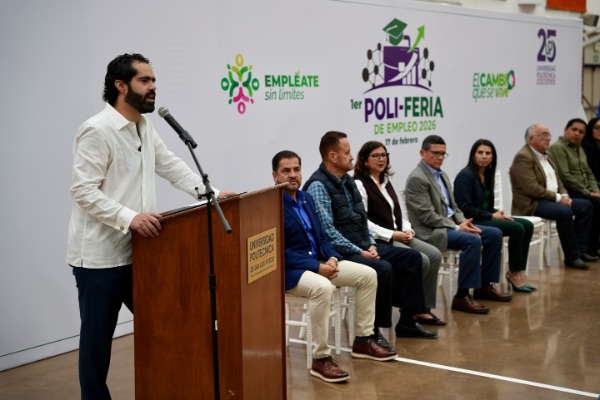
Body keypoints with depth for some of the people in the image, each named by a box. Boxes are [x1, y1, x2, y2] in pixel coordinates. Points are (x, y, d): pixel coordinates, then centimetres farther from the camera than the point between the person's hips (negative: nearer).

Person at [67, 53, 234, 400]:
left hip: (137, 252, 8)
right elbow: (83, 191, -21)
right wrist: (130, 218, -31)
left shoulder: (145, 127, 11)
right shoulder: (97, 130, -16)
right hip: (100, 256, -8)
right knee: (98, 338, 4)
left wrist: (211, 193, 3)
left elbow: (172, 167, 16)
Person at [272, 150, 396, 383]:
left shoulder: (306, 198, 13)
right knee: (323, 287, -38)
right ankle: (320, 358, -25)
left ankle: (363, 340, 11)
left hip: (319, 261, 9)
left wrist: (331, 258, -5)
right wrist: (317, 267, -22)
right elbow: (280, 252, -20)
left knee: (368, 275, 1)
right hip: (289, 270, -9)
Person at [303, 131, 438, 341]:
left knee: (412, 257, 3)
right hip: (340, 252, -10)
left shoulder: (347, 181, 14)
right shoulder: (318, 186, -15)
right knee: (383, 268, -31)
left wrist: (370, 244, 1)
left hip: (362, 245, 10)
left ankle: (407, 322, 9)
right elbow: (327, 231, -21)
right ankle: (371, 333, -18)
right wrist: (359, 252, -19)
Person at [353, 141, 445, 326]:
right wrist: (391, 234, -19)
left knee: (435, 255, -11)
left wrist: (407, 229, 0)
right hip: (379, 240, -8)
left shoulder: (387, 182, 21)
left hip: (398, 236, 9)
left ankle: (424, 307, -6)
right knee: (421, 261, -23)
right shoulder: (359, 185, -7)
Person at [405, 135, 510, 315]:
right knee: (473, 240, -30)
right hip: (431, 231, -10)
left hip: (451, 224, 10)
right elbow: (427, 216, -19)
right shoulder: (417, 178, -14)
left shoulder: (442, 175, 16)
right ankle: (462, 296, -24)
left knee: (495, 234, 3)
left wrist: (464, 222, -1)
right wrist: (457, 227, -19)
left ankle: (484, 285, 12)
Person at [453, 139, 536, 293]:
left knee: (527, 225, -7)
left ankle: (517, 271, -6)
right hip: (473, 222, -9)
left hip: (486, 218, 9)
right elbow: (464, 208, -21)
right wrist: (491, 216, -16)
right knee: (517, 228, -22)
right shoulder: (465, 175, -13)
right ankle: (514, 273, -8)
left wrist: (497, 213, -3)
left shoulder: (487, 175, 14)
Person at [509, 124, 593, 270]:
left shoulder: (546, 156, 16)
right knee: (565, 212, -32)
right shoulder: (523, 157, -15)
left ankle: (580, 249, -1)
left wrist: (564, 195, -1)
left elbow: (557, 180, 20)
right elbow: (532, 188, -23)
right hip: (531, 203, -10)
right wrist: (558, 197, -18)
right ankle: (572, 257, -20)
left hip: (552, 199, 10)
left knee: (585, 206, -2)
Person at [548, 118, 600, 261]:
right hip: (568, 193, -8)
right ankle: (588, 248, -17)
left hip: (583, 192, 8)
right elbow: (565, 176, -16)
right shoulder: (558, 148, -8)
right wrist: (587, 193, -15)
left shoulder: (579, 149, 20)